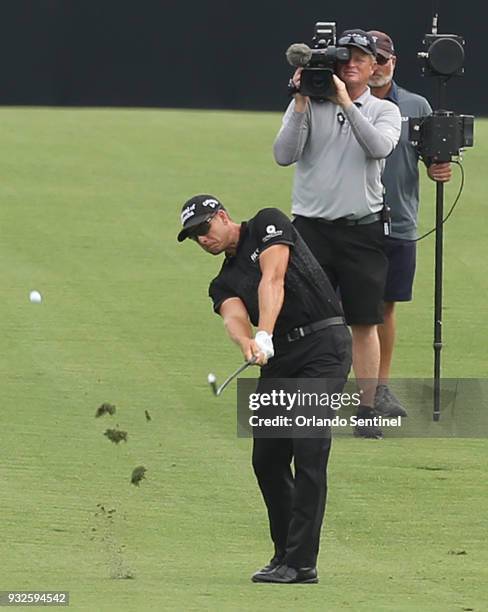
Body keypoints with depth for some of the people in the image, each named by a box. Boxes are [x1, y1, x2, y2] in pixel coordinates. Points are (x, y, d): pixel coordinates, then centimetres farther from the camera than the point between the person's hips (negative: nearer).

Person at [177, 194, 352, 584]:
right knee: (267, 457, 4)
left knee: (309, 452, -13)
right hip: (279, 359, 7)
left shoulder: (268, 225, 4)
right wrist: (247, 343, -29)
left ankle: (302, 563, -16)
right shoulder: (224, 283, 18)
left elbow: (272, 279, -12)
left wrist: (264, 336, -27)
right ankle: (285, 554, 16)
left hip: (324, 346, -7)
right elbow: (234, 317, -5)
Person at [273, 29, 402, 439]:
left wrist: (345, 102, -21)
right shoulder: (309, 105, 5)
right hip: (312, 227, 0)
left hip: (362, 230, 0)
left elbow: (379, 147, -16)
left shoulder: (385, 111, 6)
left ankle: (367, 410, 6)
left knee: (365, 323, 1)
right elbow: (284, 155, -8)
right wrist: (301, 103, -15)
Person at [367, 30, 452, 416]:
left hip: (400, 225, 3)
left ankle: (382, 387, 19)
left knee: (386, 305, 11)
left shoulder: (417, 107, 6)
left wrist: (439, 170, -10)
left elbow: (431, 158, 11)